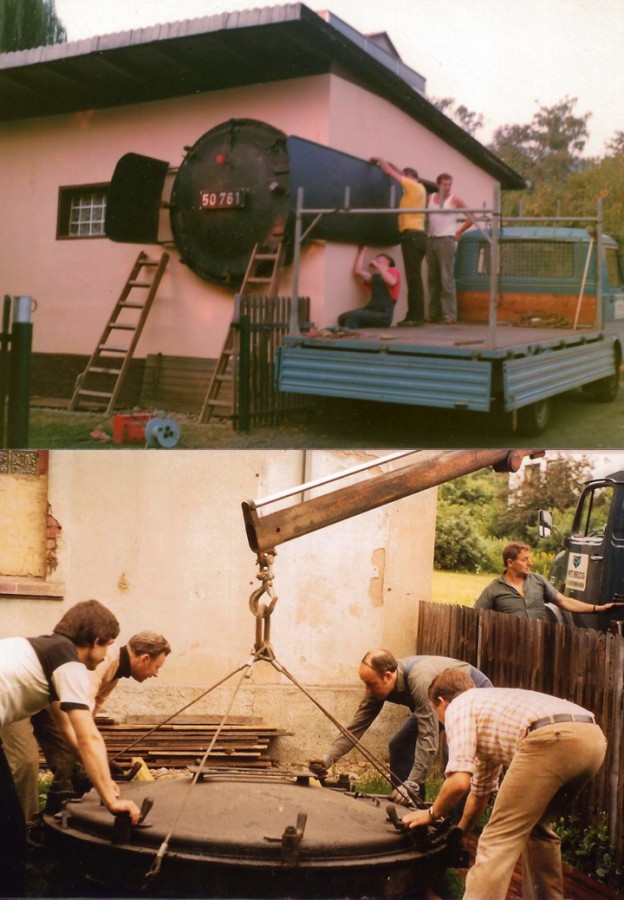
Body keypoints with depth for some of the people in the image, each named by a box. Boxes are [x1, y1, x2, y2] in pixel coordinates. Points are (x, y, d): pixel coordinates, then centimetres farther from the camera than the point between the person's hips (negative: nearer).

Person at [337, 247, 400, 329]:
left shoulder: (393, 271, 7)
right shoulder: (375, 277, 23)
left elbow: (392, 282, -17)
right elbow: (357, 271, 10)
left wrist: (378, 266, -11)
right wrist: (362, 251, 19)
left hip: (383, 315, -7)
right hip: (371, 311, 7)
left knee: (353, 315, -27)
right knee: (343, 318, -11)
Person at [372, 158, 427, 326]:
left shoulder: (412, 186, -4)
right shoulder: (419, 188, 18)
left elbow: (390, 172, 1)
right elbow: (400, 173, 34)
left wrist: (380, 160, 15)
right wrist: (389, 163, 29)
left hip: (412, 235, -9)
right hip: (418, 235, 9)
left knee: (414, 277, -12)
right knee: (414, 277, 7)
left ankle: (416, 316, -16)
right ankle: (415, 315, 7)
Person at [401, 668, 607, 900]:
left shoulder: (458, 707, 16)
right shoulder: (488, 704, 40)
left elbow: (460, 781, 2)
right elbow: (481, 788, 50)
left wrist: (432, 813, 21)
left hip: (553, 739, -9)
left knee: (498, 840, 0)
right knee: (535, 827, 30)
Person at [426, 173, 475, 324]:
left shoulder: (454, 200, 2)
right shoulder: (430, 198, 13)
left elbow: (471, 218, 3)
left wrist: (458, 233, -1)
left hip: (446, 239, -5)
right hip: (431, 239, 5)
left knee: (447, 278, -11)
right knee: (433, 279, 5)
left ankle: (449, 315, -13)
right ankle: (434, 313, 11)